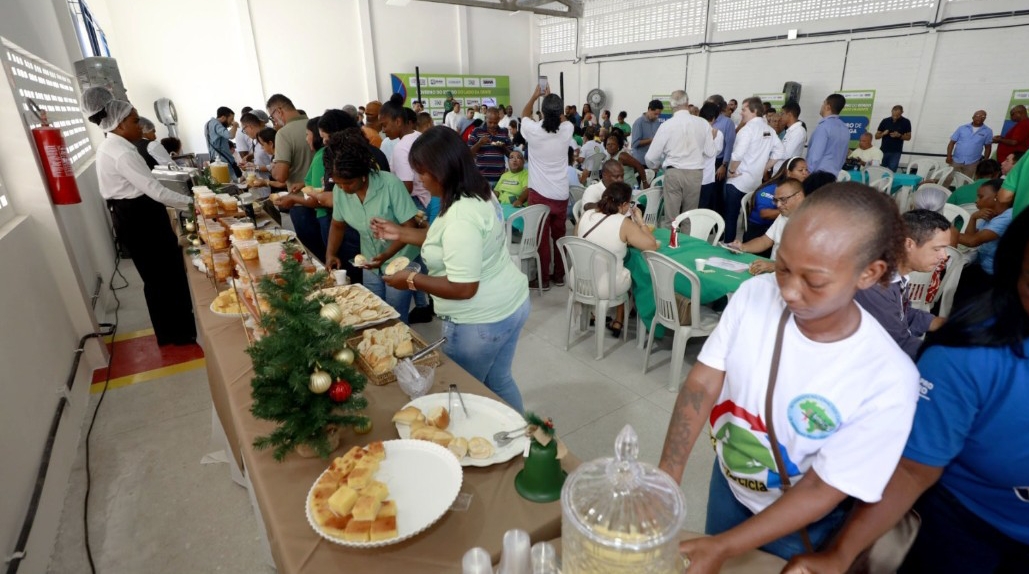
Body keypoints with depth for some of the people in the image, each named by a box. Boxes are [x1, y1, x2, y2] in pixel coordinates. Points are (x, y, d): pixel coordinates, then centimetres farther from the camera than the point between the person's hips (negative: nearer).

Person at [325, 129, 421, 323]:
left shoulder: (390, 184, -25)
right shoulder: (339, 190, -9)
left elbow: (410, 227, -22)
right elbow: (338, 225, 7)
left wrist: (387, 255, -32)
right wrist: (330, 254, -8)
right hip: (370, 265, 5)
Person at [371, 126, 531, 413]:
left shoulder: (461, 216, -28)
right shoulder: (479, 193, 3)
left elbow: (463, 288, -28)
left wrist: (411, 280, -16)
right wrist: (401, 232, 12)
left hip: (481, 322, -10)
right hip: (509, 304, 10)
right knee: (499, 382, 26)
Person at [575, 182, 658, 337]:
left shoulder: (586, 215, -3)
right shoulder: (624, 223, -17)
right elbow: (652, 246, -13)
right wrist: (640, 221, -1)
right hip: (605, 288, -4)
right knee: (628, 275, 29)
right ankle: (618, 323, 36)